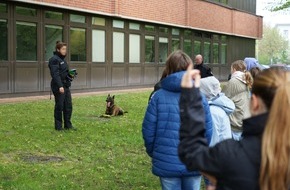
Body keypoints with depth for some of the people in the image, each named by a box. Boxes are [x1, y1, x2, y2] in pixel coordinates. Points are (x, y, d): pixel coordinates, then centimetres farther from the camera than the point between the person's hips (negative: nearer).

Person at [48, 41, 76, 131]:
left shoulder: (62, 59, 17)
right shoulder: (54, 59, -12)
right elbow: (55, 74, -20)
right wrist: (60, 86, -27)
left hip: (66, 86, 9)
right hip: (58, 86, -9)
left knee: (68, 106, 9)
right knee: (59, 106, -1)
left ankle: (68, 125, 18)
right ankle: (58, 126, 9)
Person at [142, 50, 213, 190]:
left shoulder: (158, 96, -8)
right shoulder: (199, 97, -6)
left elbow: (148, 131, -5)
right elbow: (207, 132, -2)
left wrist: (153, 153, 14)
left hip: (166, 163, -1)